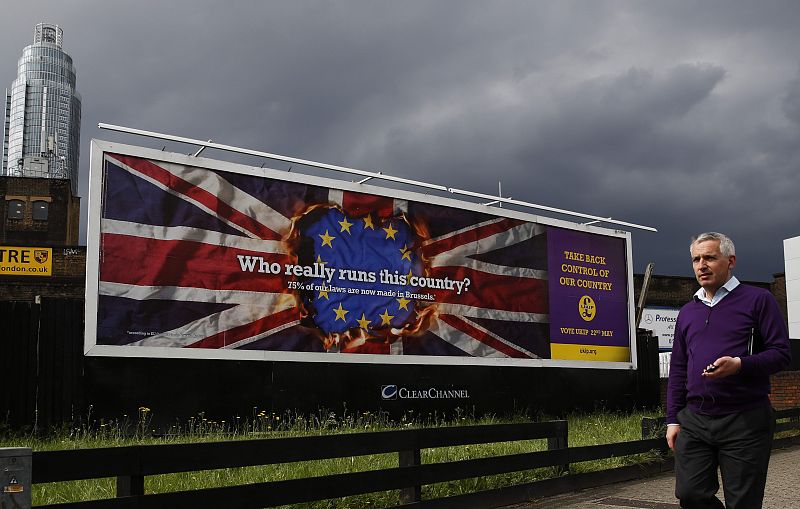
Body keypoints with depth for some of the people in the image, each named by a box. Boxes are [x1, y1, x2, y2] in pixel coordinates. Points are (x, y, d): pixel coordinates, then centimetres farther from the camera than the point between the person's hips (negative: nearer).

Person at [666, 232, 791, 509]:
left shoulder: (757, 299, 1)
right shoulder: (687, 312, 15)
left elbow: (781, 353, -6)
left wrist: (740, 365, -23)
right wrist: (673, 419, 11)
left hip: (745, 421, -4)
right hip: (694, 421, 4)